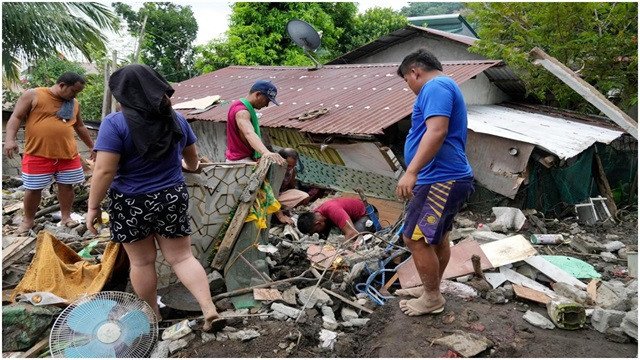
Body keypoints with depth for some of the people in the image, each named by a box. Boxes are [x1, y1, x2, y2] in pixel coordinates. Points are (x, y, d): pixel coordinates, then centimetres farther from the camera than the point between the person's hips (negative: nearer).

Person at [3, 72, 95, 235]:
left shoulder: (74, 104, 11)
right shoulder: (33, 95, -4)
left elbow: (80, 127, 23)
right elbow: (16, 117, -6)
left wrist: (92, 146, 26)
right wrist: (10, 139, -20)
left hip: (68, 154, 4)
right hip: (38, 154, -4)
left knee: (66, 185, 8)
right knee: (33, 188, 5)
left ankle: (66, 217, 23)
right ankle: (28, 220, 21)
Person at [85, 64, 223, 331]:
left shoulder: (115, 123, -15)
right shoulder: (176, 120, 2)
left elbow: (104, 171, -18)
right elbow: (192, 157, 16)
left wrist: (93, 206, -7)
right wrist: (190, 167, 37)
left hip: (131, 204, -4)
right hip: (172, 199, 4)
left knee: (142, 262, 12)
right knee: (182, 257, 10)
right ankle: (210, 310, 2)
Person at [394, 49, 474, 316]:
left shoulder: (435, 87, -13)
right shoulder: (444, 87, 23)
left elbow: (437, 132, -28)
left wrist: (411, 171, -32)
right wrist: (417, 173, 37)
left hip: (440, 179, -11)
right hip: (448, 177, 11)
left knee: (415, 238, -5)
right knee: (437, 237, 19)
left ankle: (433, 298, 8)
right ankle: (431, 289, 32)